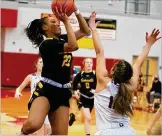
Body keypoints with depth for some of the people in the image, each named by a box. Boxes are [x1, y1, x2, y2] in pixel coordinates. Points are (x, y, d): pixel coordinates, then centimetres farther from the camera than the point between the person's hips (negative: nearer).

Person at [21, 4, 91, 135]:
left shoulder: (62, 39, 14)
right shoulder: (46, 44, -11)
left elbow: (86, 31, 17)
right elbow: (73, 46, -23)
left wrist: (76, 11, 6)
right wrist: (66, 21, -18)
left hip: (63, 92, 8)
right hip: (46, 89, -8)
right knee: (33, 125, -32)